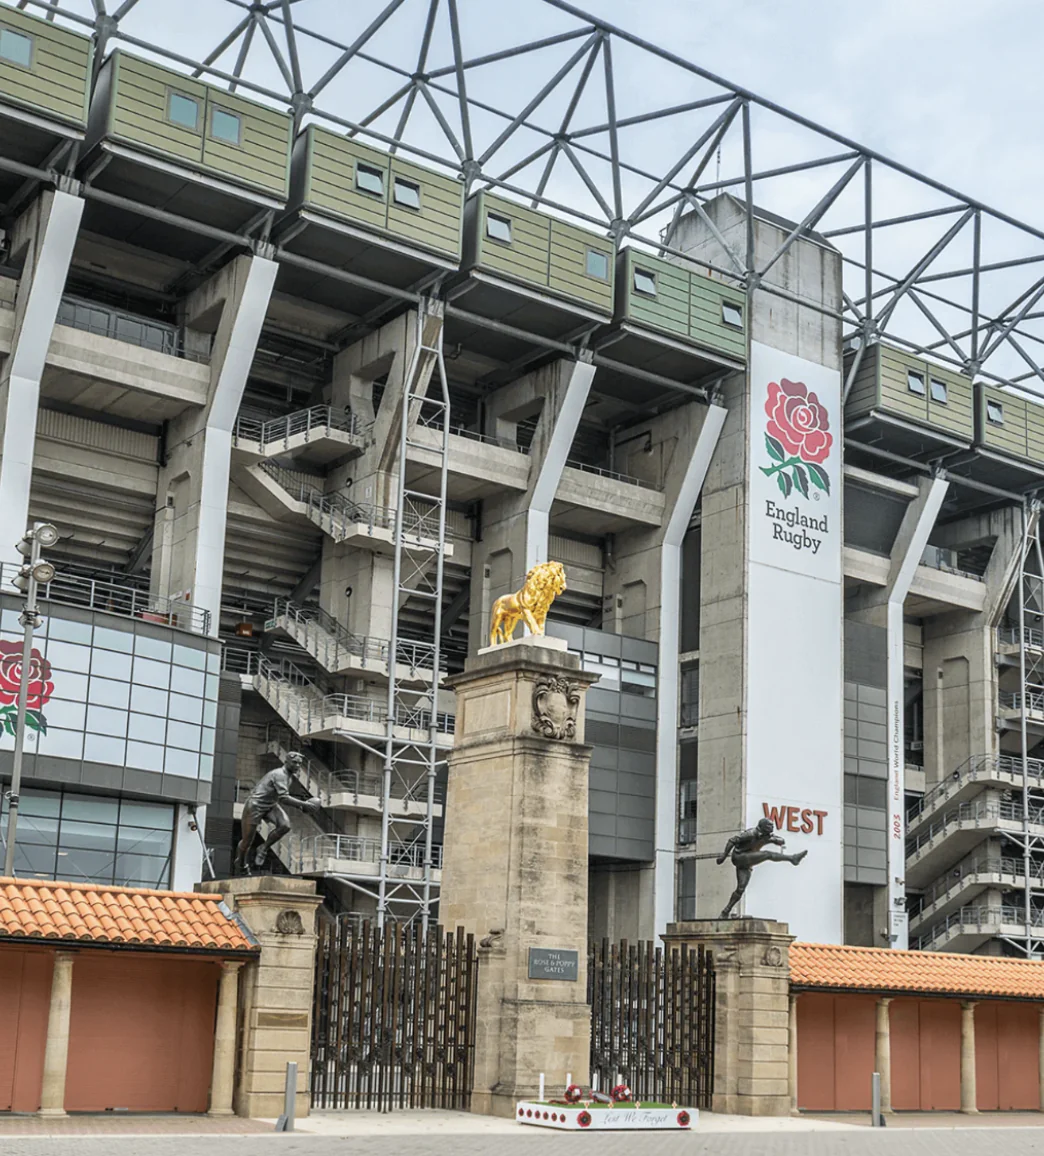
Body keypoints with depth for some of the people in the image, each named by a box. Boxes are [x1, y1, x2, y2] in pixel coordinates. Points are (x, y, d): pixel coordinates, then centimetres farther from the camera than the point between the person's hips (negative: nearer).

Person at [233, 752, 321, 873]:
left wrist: (298, 805, 5)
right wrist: (304, 804, -35)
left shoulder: (287, 776, 4)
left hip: (270, 805, 8)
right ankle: (240, 864, 31)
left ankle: (263, 849, -1)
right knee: (247, 841, 1)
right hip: (255, 805, -8)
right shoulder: (280, 775, -25)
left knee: (285, 825, -21)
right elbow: (283, 798, -35)